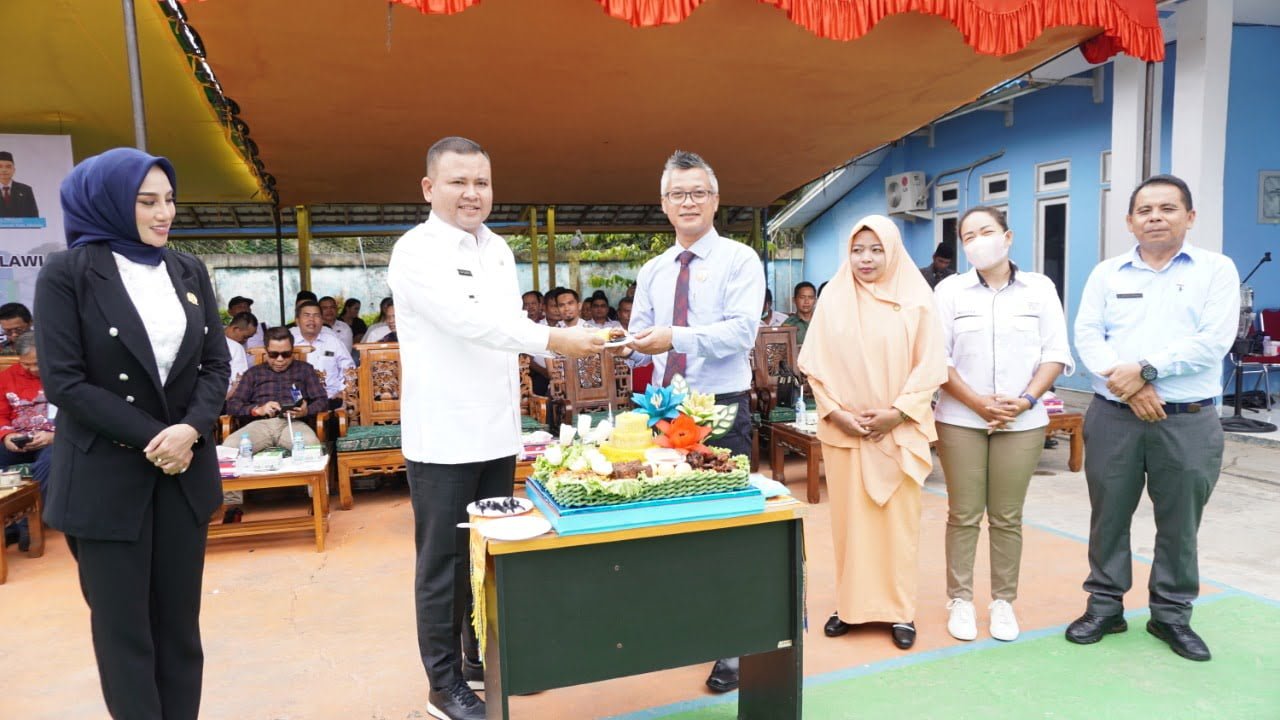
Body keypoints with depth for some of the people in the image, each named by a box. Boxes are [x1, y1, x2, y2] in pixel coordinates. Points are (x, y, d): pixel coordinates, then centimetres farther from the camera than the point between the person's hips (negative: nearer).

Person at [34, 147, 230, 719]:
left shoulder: (189, 271, 8)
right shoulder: (66, 273, -5)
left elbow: (216, 362, 5)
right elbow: (63, 381, -11)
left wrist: (190, 429, -12)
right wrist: (152, 437, -14)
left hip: (185, 469, 4)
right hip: (107, 475, -4)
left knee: (179, 622, 10)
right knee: (123, 629, 5)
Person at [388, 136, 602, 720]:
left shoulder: (498, 248, 12)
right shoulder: (417, 251, -10)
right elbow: (468, 319, -23)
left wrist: (514, 412, 15)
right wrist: (552, 339, -29)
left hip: (498, 432, 7)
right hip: (444, 436, -6)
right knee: (444, 562, 5)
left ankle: (486, 659, 32)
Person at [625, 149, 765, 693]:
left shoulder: (739, 260, -5)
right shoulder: (652, 272, 11)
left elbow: (742, 330, -19)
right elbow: (638, 341, 8)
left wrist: (677, 337, -30)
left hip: (722, 409, -5)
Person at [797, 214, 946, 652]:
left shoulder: (915, 299, -1)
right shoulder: (833, 298, 3)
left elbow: (929, 366, -3)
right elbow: (815, 363, 2)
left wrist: (896, 412, -12)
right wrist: (836, 412, -8)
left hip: (899, 430, -1)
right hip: (843, 429, 2)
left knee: (898, 520, 4)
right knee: (848, 517, 7)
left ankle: (900, 611, 17)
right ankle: (851, 605, 19)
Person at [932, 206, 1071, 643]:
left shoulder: (1040, 288, 6)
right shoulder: (949, 290, 3)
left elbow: (1056, 353, 2)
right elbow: (937, 358, -2)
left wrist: (1026, 400, -12)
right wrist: (978, 403, -12)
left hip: (1021, 421, 1)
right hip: (960, 419, 0)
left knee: (1007, 518, 7)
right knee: (963, 516, 4)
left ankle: (1004, 602, 19)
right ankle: (960, 600, 15)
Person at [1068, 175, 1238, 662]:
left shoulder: (1216, 270, 3)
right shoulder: (1107, 273, 8)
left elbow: (1214, 340, -10)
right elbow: (1087, 336, -2)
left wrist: (1145, 370, -16)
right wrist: (1128, 386, -16)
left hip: (1189, 421, -1)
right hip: (1113, 417, 1)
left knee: (1179, 524, 9)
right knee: (1108, 516, 9)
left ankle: (1171, 614, 25)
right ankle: (1105, 605, 23)